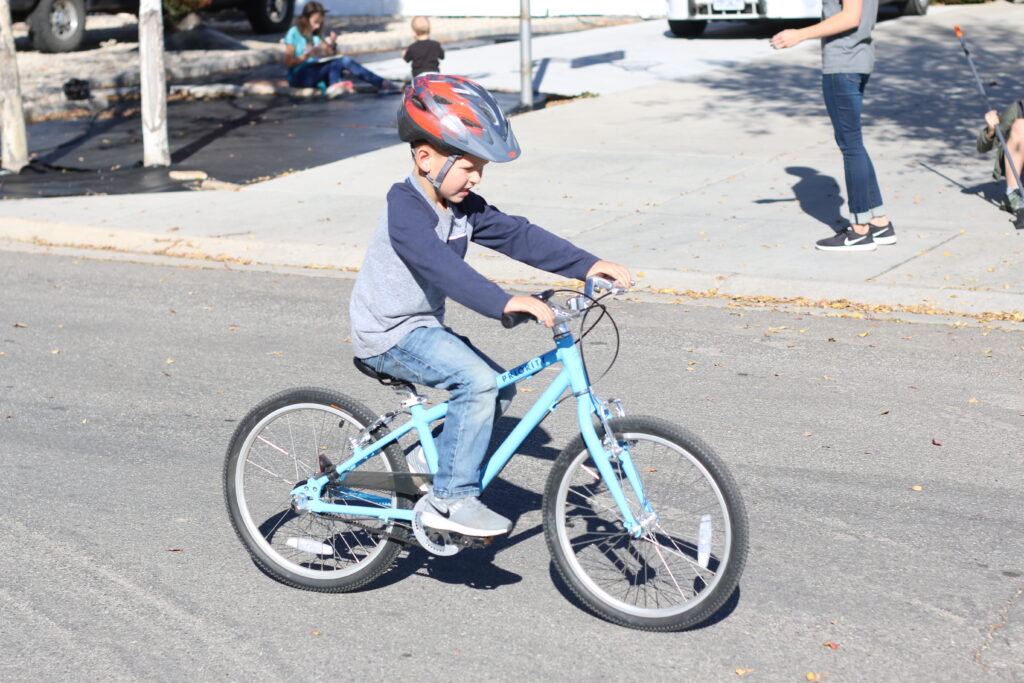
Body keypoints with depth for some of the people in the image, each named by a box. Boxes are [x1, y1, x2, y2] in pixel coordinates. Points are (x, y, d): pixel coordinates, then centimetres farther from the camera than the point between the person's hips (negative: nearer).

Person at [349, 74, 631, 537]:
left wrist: (588, 265, -9)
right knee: (479, 381, -25)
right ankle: (450, 499, -17)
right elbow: (441, 265, -36)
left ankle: (431, 462, 19)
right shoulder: (405, 207, -21)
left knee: (500, 389, 6)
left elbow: (516, 235, 0)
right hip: (388, 335, -9)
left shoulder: (463, 207, 5)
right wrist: (505, 302, -48)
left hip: (422, 328, 9)